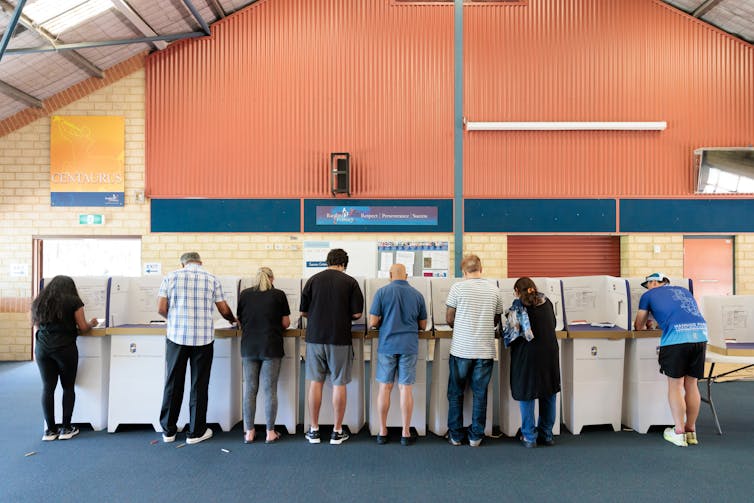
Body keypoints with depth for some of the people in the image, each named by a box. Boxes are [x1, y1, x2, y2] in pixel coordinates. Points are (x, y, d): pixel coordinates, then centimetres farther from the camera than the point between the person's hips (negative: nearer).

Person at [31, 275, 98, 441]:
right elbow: (83, 328, -3)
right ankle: (66, 428, 11)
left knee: (47, 388, 8)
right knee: (68, 387, 7)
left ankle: (50, 429, 13)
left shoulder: (39, 302, 13)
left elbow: (36, 326, 17)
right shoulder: (73, 301, -2)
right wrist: (92, 323, 17)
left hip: (42, 347, 4)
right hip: (65, 348, -4)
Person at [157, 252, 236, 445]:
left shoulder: (171, 277, 4)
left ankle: (168, 430, 25)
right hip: (203, 338, -1)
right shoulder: (212, 280, 4)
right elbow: (224, 310, 7)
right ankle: (196, 432, 18)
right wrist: (233, 319, 28)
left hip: (176, 337, 1)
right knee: (199, 386, 8)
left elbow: (161, 309, -1)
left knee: (173, 384, 13)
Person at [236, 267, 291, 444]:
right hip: (271, 348, -2)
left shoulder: (244, 294, 2)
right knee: (270, 390, 5)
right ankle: (270, 432, 13)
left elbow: (240, 321, 11)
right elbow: (286, 323, -1)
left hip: (249, 347, 2)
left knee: (249, 389, 10)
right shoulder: (279, 295, -4)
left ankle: (249, 432, 17)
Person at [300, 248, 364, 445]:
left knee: (316, 382, 11)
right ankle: (337, 432, 15)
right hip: (339, 339, -2)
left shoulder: (313, 280, 1)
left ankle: (314, 430, 19)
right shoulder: (350, 282, -4)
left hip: (315, 337, 2)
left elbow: (303, 312, 5)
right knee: (339, 384, 7)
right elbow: (357, 313, -4)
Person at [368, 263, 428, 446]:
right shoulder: (417, 294, 3)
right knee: (406, 389, 6)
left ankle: (382, 432, 17)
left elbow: (373, 322, -6)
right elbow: (423, 325, 10)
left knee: (385, 388, 9)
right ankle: (406, 434, 13)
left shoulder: (382, 292, -4)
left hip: (387, 345, -1)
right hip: (409, 346, 1)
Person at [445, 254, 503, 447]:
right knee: (480, 394, 13)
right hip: (485, 350, 2)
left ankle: (455, 435, 20)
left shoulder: (458, 287, -7)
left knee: (456, 393, 12)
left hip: (461, 349, -2)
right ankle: (476, 436, 21)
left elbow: (449, 319, -3)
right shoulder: (494, 290, 2)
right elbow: (496, 320, 11)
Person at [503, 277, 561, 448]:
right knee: (549, 394, 16)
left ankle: (529, 437, 15)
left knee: (526, 395, 8)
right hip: (550, 352, 5)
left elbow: (510, 333, -8)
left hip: (528, 355, -4)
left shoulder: (518, 306, -6)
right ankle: (546, 435, 26)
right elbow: (553, 324, 19)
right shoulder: (547, 302, 9)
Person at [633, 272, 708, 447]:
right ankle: (691, 430, 23)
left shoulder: (649, 295, 16)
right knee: (692, 384, 14)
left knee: (675, 384, 5)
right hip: (700, 334, 5)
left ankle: (679, 432, 8)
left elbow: (639, 326, 21)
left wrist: (646, 325, 43)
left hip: (676, 336, -5)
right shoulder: (683, 290, 29)